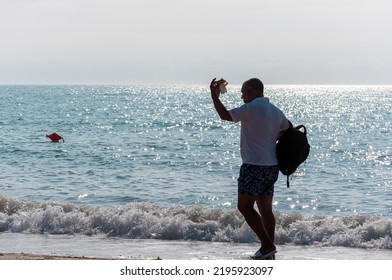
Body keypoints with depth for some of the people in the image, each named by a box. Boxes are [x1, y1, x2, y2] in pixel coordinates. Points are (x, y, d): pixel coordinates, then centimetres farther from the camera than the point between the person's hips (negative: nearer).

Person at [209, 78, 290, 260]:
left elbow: (226, 115, -17)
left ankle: (267, 244, -12)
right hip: (272, 167, 8)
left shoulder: (252, 108, -12)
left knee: (244, 206, -3)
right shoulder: (276, 111, 12)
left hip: (254, 166, -8)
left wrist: (214, 97, -6)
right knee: (265, 209, 12)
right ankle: (269, 249, 12)